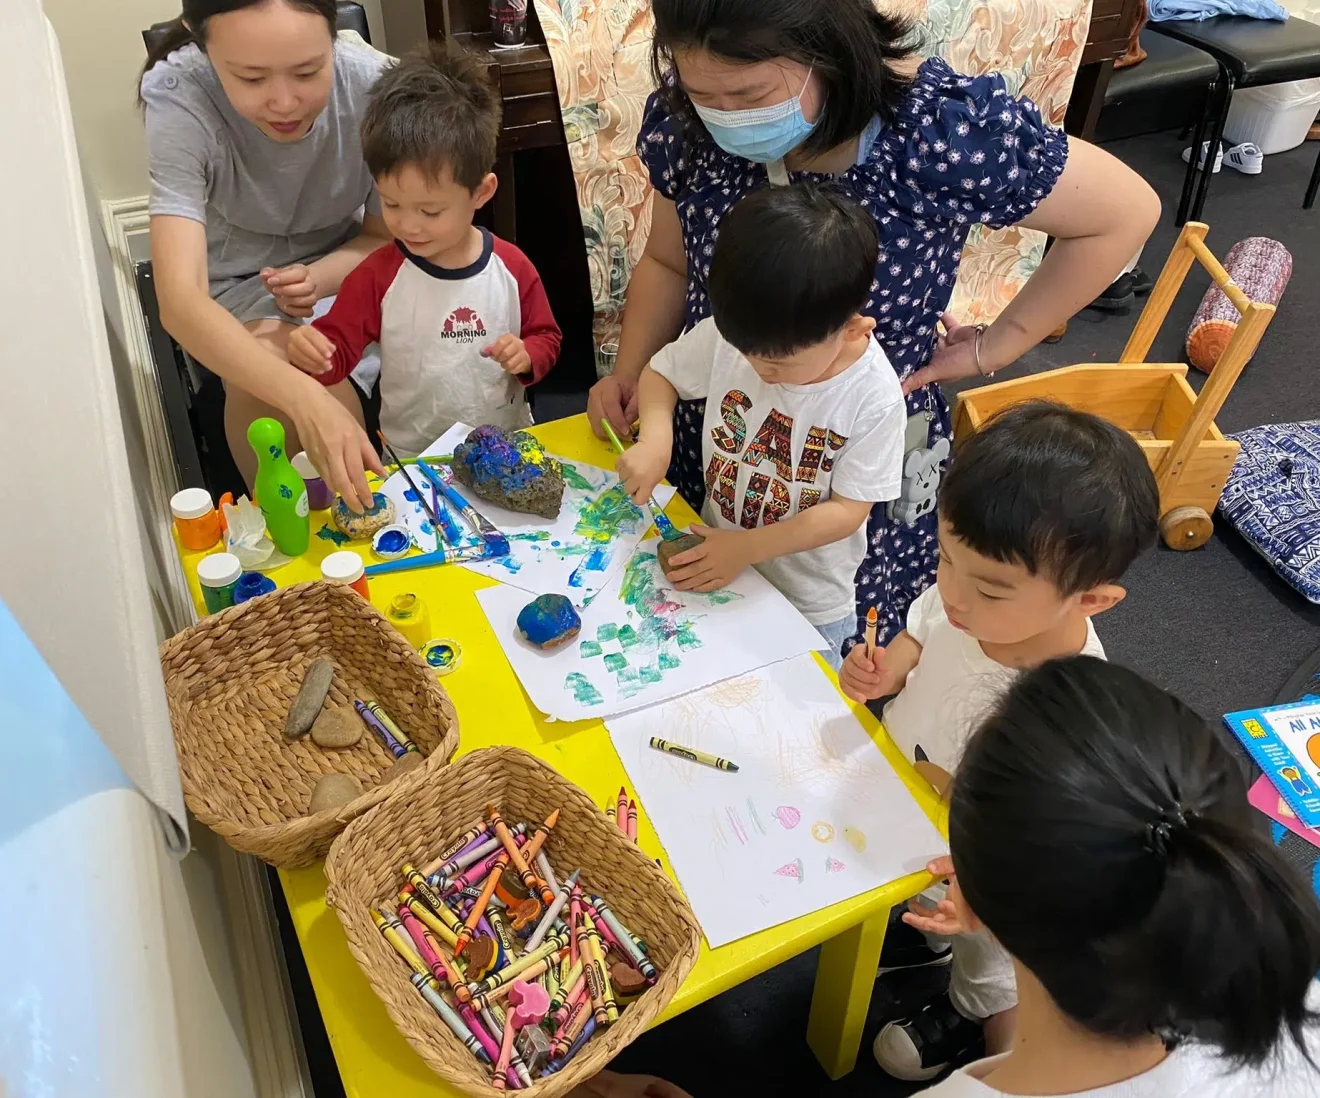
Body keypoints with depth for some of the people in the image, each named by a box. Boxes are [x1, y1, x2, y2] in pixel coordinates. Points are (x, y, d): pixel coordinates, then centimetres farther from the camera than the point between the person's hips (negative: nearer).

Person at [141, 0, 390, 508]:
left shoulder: (373, 83, -24)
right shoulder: (178, 100, -29)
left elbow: (386, 235, -6)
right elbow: (180, 301, -39)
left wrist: (318, 278, -28)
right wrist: (308, 401, -54)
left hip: (341, 264, 2)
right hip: (238, 281, -1)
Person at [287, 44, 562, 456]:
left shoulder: (512, 267, -3)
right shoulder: (378, 275, -5)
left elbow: (546, 338, 10)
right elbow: (337, 352, -4)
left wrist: (528, 355, -11)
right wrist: (312, 352, -26)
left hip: (509, 449, 0)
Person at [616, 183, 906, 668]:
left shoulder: (873, 397, -24)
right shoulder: (731, 333, -18)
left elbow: (848, 509, -18)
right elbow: (660, 373, -1)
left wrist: (746, 547, -26)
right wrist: (654, 437, -21)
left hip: (808, 600, -3)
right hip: (716, 557, 3)